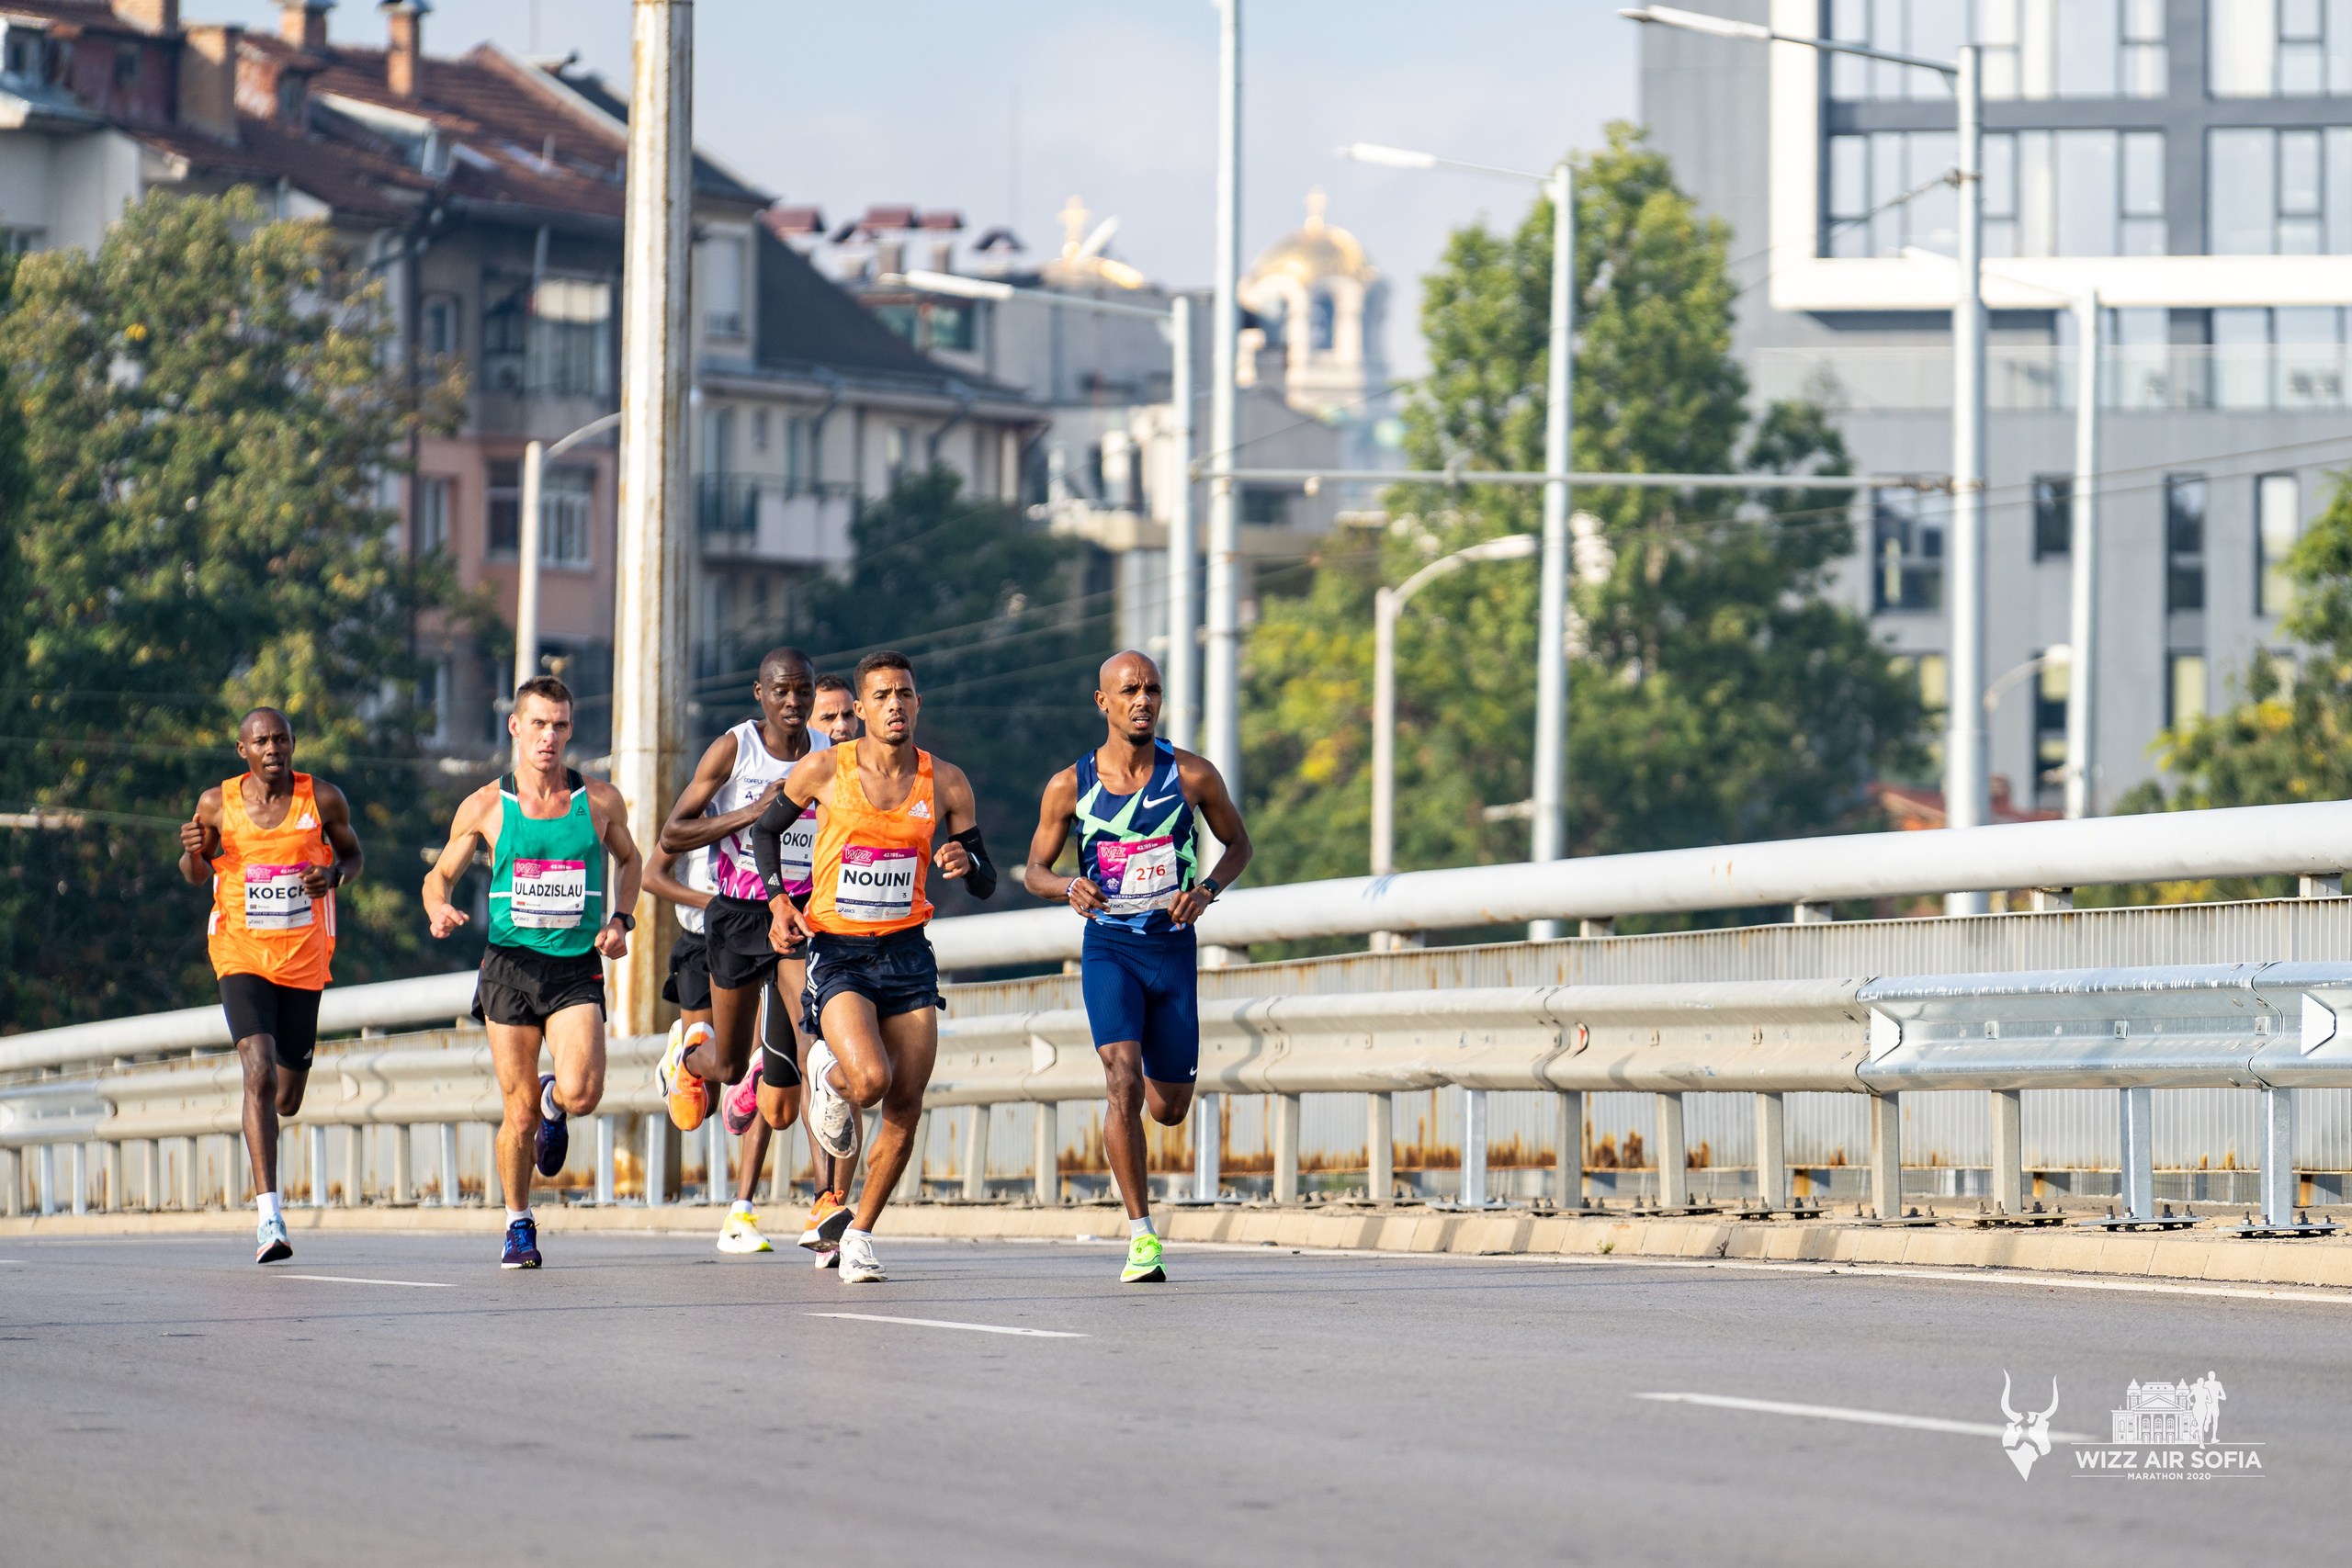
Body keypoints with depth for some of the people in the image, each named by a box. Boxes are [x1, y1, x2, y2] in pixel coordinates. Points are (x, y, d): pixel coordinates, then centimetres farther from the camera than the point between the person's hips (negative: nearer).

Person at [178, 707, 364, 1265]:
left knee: (286, 1101, 12)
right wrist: (192, 852, -12)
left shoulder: (323, 799, -3)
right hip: (241, 958, -2)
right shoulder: (217, 803, -3)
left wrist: (334, 875, -11)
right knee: (259, 1075, -22)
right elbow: (196, 875, 12)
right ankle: (269, 1218, -23)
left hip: (303, 962, 2)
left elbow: (351, 854, 13)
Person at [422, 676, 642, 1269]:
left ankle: (553, 1100, 18)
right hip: (511, 968, 0)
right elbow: (439, 876, 13)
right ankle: (518, 1226, 23)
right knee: (519, 1117, -1)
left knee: (581, 1094, -21)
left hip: (577, 969, 0)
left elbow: (628, 859, 21)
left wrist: (620, 920, 4)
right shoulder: (484, 807, 1)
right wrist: (439, 910, -10)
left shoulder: (600, 801, 3)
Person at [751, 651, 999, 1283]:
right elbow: (766, 829, 12)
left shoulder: (945, 782, 1)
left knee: (905, 1104, -1)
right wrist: (779, 903, -2)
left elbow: (986, 885, 7)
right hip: (837, 952, -3)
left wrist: (967, 863, -16)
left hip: (907, 951, 3)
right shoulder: (825, 770, -5)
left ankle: (860, 1234, 16)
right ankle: (827, 1071, 12)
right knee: (871, 1078, -25)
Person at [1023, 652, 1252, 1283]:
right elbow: (1034, 870, 6)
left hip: (1174, 949, 2)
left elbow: (1238, 843, 9)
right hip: (1109, 949, -2)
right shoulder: (1069, 786, -5)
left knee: (1169, 1109, 9)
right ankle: (1141, 1235, -13)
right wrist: (1069, 887, -17)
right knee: (1124, 1086, -21)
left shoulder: (1192, 775, -5)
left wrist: (1207, 889, -11)